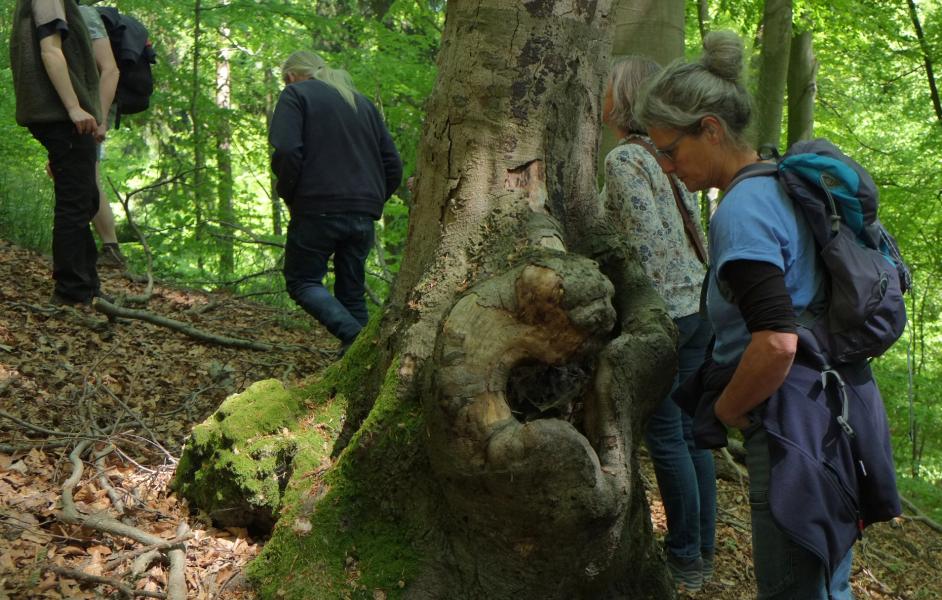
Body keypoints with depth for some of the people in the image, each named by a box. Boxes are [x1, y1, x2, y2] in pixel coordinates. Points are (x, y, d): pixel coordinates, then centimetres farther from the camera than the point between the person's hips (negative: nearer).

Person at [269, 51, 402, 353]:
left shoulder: (295, 94, 3)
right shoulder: (362, 102, 21)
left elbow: (287, 152, -14)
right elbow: (393, 164, 16)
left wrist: (288, 196, -1)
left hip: (318, 208, -6)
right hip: (364, 214, 6)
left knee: (301, 281, 5)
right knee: (352, 291, 14)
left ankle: (354, 334, -18)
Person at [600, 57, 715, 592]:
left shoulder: (625, 157, -12)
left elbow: (647, 241, -20)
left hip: (662, 311, -8)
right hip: (699, 303, 8)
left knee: (666, 436, 1)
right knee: (691, 430, 14)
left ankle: (686, 558, 11)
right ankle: (704, 548, 23)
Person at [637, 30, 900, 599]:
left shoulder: (741, 210, -18)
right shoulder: (783, 187, 12)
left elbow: (776, 343, -28)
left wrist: (726, 409, -12)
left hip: (795, 425, -10)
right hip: (838, 406, 10)